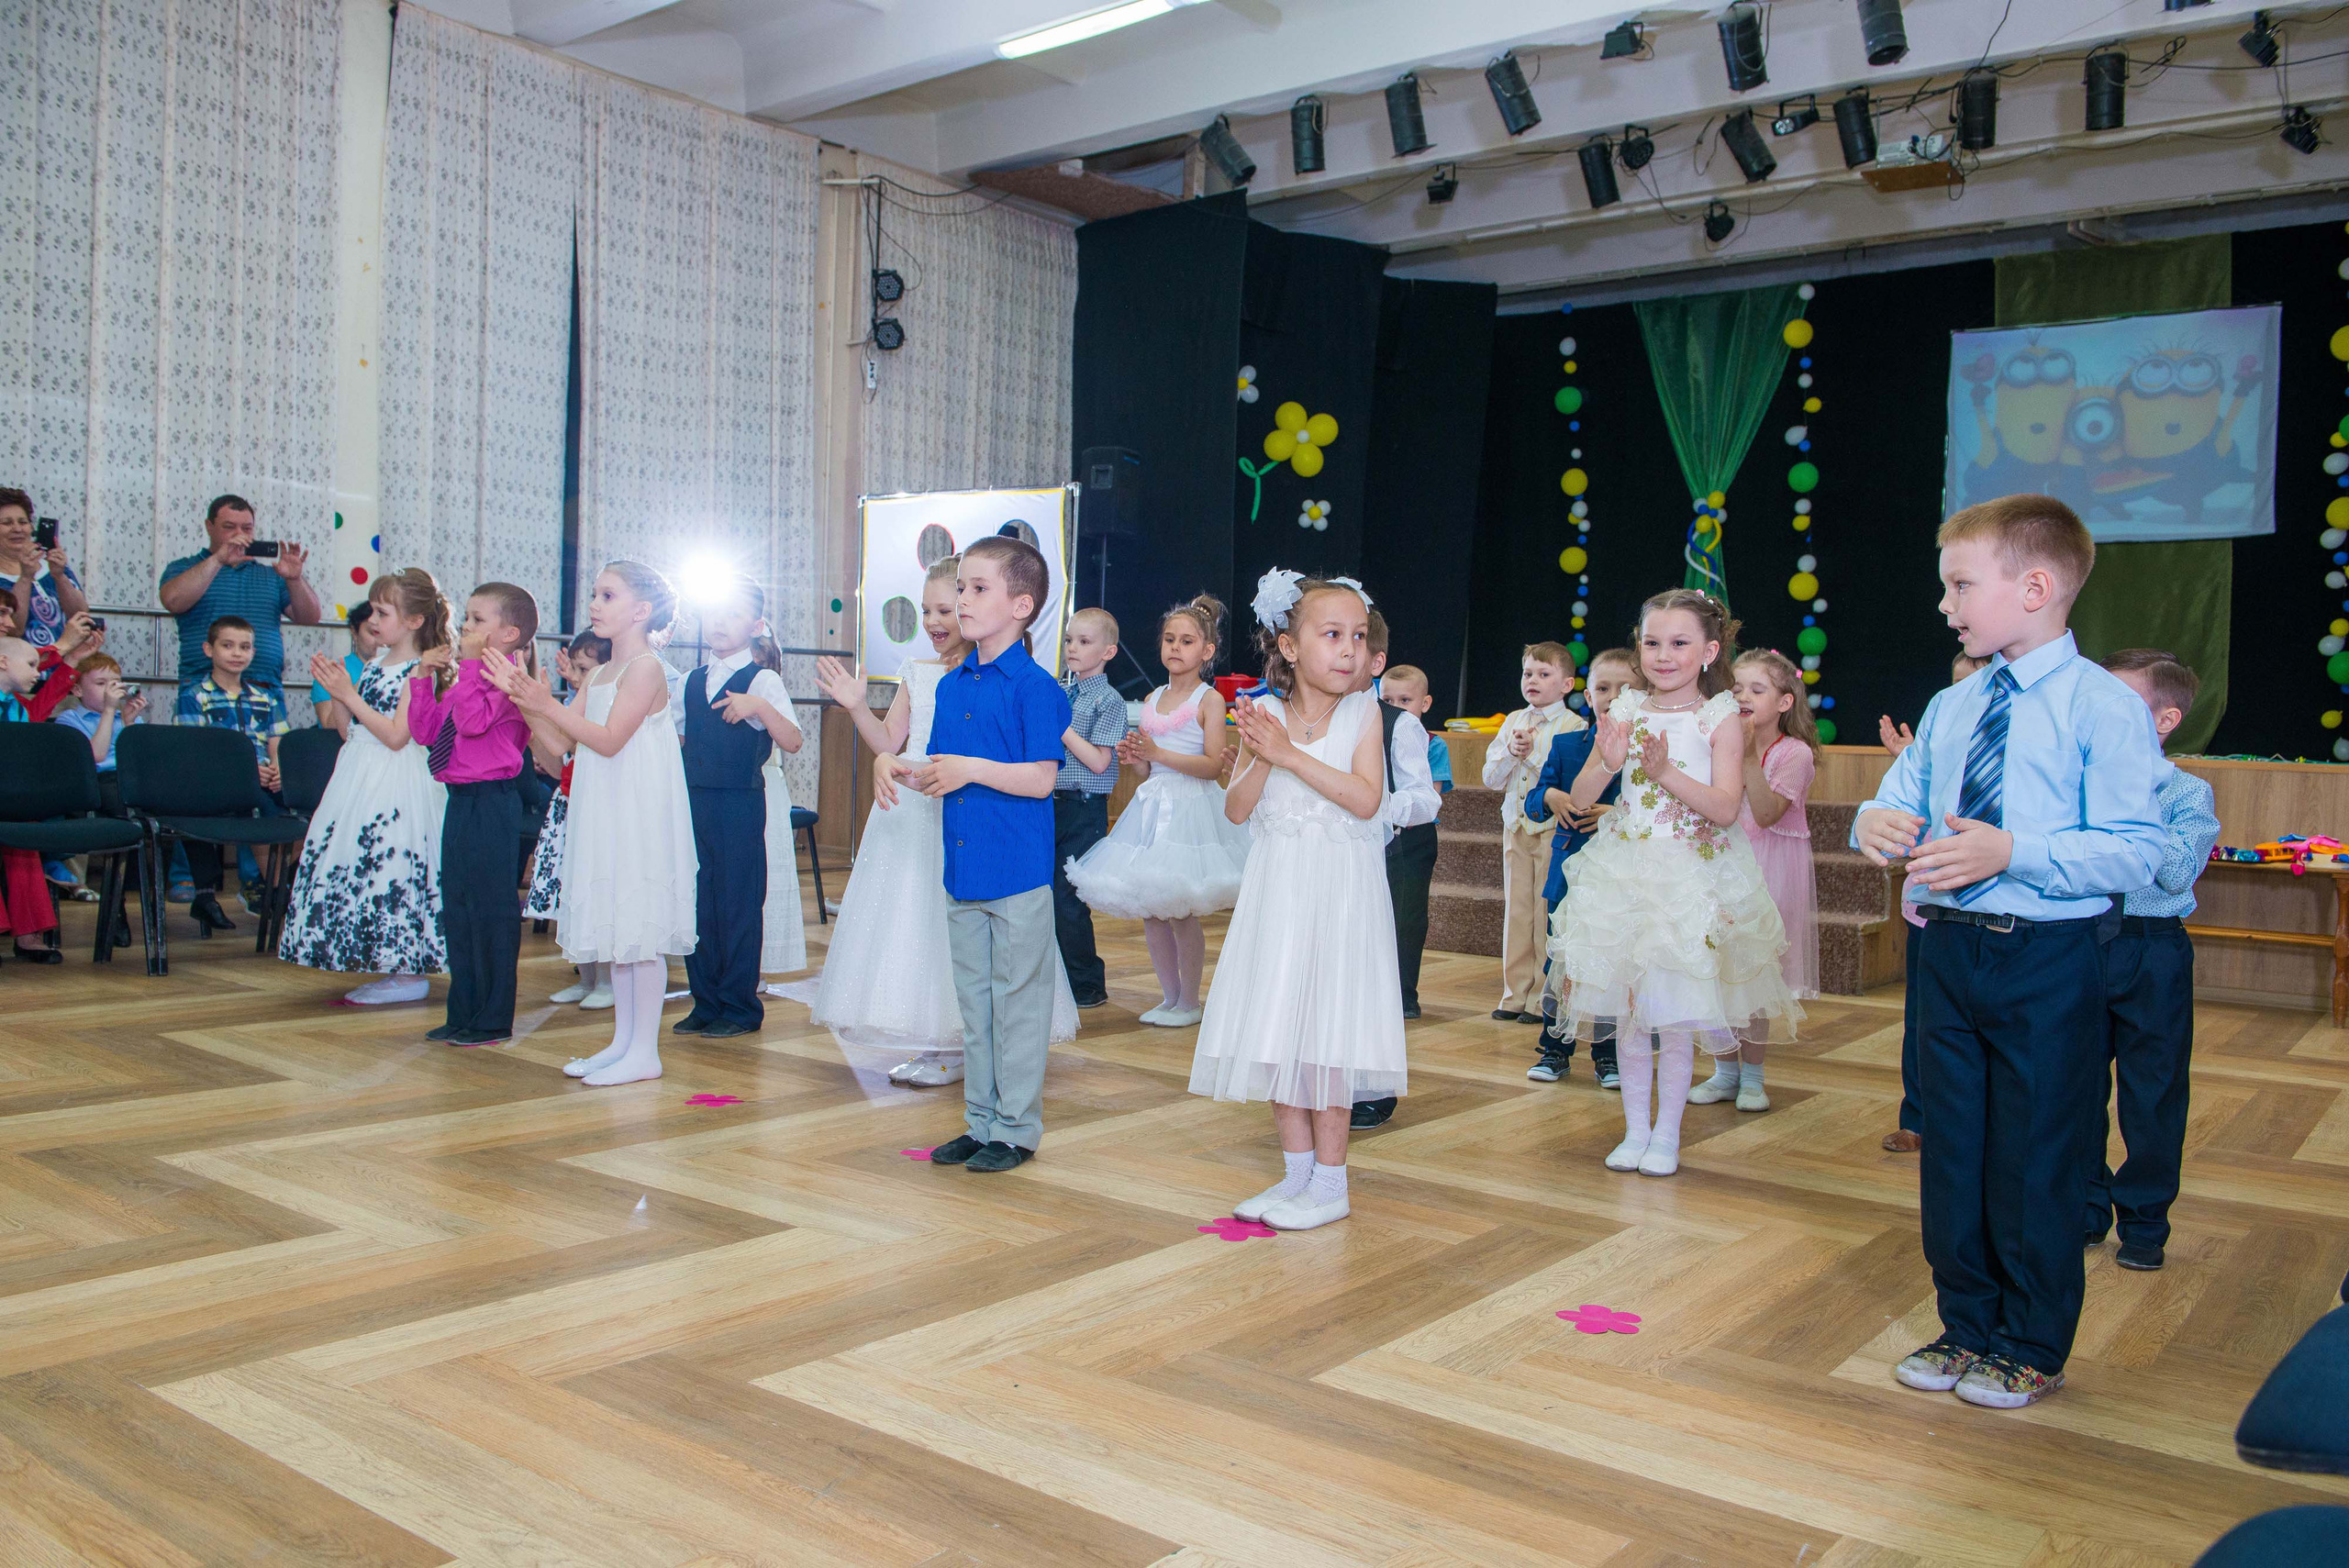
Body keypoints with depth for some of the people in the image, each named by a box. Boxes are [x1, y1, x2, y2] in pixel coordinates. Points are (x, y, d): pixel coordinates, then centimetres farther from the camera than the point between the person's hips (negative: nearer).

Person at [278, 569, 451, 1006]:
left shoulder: (420, 672, -12)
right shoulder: (372, 664, 12)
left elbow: (396, 736, -19)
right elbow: (353, 726, 14)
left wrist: (349, 695, -17)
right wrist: (335, 690, 2)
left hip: (396, 784, -9)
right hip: (361, 776, 9)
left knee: (391, 865, -8)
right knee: (357, 865, 9)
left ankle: (409, 975, 3)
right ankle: (394, 969, 17)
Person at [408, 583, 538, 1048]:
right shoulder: (464, 679, 16)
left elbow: (474, 721, -28)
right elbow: (424, 731, 16)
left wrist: (468, 666, -22)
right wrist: (424, 677, 9)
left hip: (491, 802, -10)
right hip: (460, 801, 10)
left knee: (491, 909, -3)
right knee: (457, 911, 15)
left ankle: (493, 1019, 6)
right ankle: (463, 1014, 25)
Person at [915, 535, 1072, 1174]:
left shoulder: (1033, 686, -12)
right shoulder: (951, 684, 11)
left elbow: (1041, 778, -16)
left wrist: (972, 768, -21)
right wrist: (895, 767, -2)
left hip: (1018, 873, -7)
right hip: (963, 870, 8)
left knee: (1018, 1001, 2)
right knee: (973, 1001, 15)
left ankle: (1016, 1128, 15)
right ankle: (980, 1120, 28)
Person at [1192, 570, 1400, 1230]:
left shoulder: (1363, 713, -5)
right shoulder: (1264, 715, 0)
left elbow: (1366, 800, -17)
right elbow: (1238, 810, -2)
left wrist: (1291, 754, -21)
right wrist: (1260, 757, -20)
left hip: (1341, 894, -3)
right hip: (1277, 894, 4)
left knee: (1328, 1033, -2)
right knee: (1279, 1031, 9)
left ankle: (1330, 1184, 11)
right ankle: (1297, 1172, 23)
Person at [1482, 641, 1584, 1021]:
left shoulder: (1573, 725, -5)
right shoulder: (1513, 722, 11)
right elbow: (1491, 778, 7)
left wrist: (1534, 753, -17)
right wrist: (1512, 752, -10)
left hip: (1554, 828, -5)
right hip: (1516, 826, 5)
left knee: (1548, 912, -2)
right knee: (1516, 910, 9)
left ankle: (1544, 999, 6)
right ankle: (1515, 994, 16)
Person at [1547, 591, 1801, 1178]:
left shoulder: (1720, 718, -5)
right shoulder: (1623, 711, 2)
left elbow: (1725, 808, -14)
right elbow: (1580, 798, 1)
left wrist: (1666, 771, -25)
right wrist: (1608, 763, -18)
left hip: (1692, 880, -3)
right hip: (1625, 874, 3)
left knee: (1676, 1011, 3)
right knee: (1628, 1008, 7)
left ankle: (1667, 1133, 18)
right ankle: (1634, 1128, 20)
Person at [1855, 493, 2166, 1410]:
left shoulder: (2104, 708, -10)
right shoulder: (1949, 709, 10)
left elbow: (2134, 853, -16)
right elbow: (1899, 800, 14)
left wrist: (2012, 851, -27)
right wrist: (1876, 823, -10)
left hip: (2046, 961, -6)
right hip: (1949, 949, 6)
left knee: (2034, 1162, 5)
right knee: (1952, 1151, 14)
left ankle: (2032, 1350, 24)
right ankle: (1967, 1327, 32)